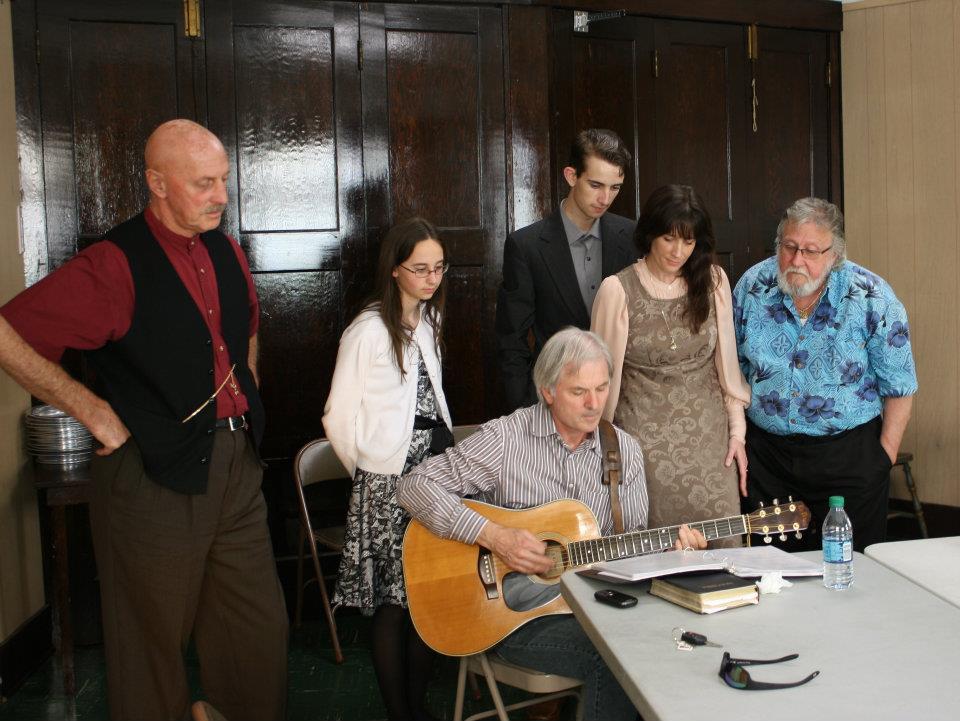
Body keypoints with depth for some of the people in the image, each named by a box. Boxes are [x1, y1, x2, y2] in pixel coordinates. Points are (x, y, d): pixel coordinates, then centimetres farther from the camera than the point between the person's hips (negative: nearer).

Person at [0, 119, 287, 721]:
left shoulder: (227, 254, 7)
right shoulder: (117, 266, -15)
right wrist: (97, 413, -16)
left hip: (237, 468, 6)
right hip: (156, 477, -6)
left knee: (260, 637, 14)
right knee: (156, 642, 10)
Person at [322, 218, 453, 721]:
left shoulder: (429, 321, 11)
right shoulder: (369, 330, -12)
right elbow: (339, 418, -10)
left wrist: (445, 450, 15)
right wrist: (369, 470, 1)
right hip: (388, 483, -7)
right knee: (394, 605, 1)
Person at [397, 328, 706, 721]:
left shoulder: (625, 452, 6)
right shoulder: (505, 438, -7)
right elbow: (414, 486, -10)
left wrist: (669, 545, -9)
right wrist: (493, 535, -19)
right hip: (515, 611, -4)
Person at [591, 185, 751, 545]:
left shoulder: (712, 280, 1)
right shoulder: (618, 290, -9)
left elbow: (725, 359, 6)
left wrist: (737, 431, 6)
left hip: (709, 435, 3)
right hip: (646, 438, -3)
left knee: (724, 544, 3)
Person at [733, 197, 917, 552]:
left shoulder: (872, 298, -12)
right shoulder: (752, 287, -4)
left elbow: (898, 386, -5)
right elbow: (734, 370, 8)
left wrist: (886, 453, -7)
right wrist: (737, 437, 6)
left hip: (850, 454, -2)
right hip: (766, 452, 3)